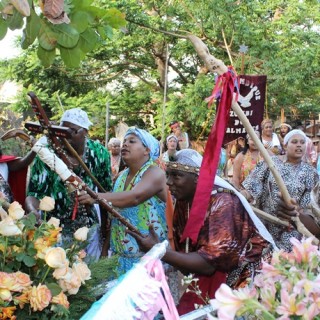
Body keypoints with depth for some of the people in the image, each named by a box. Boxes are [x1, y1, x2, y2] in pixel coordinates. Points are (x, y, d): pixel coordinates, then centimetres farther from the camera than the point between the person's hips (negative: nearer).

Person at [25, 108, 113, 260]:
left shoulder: (99, 153, -8)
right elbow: (34, 193, -17)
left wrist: (106, 229, 5)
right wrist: (32, 210, -39)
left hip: (89, 230, 2)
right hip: (53, 230, -2)